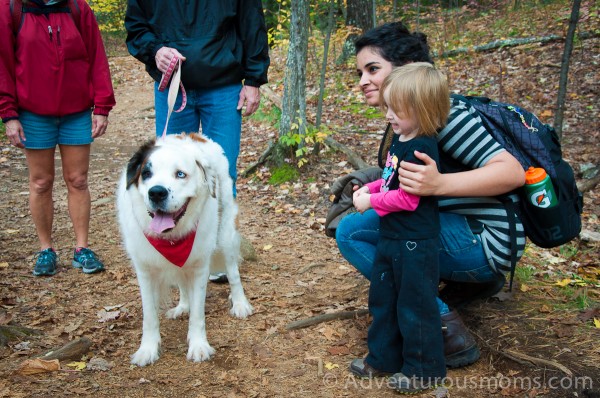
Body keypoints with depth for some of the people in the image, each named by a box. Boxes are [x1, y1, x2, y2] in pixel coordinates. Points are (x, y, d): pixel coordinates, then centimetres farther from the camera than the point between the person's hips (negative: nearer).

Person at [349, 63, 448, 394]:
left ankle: (424, 369, 22)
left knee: (415, 306, 5)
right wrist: (368, 189, 1)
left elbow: (407, 198, -25)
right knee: (382, 299, 20)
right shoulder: (399, 139, 6)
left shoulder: (421, 149, -24)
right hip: (391, 238, 10)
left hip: (415, 243, -10)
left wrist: (371, 202, -15)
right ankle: (383, 357, 35)